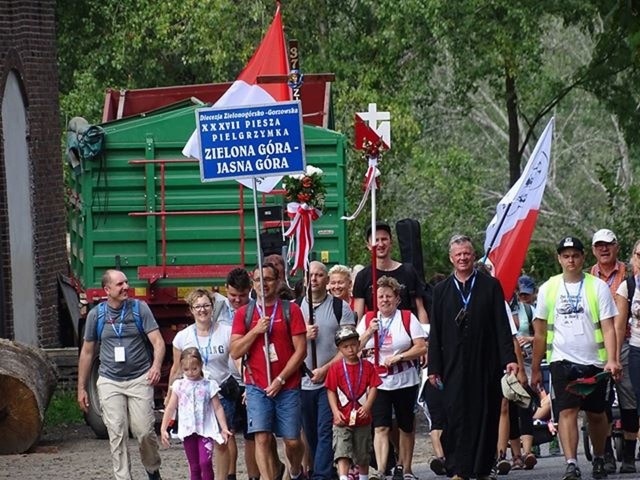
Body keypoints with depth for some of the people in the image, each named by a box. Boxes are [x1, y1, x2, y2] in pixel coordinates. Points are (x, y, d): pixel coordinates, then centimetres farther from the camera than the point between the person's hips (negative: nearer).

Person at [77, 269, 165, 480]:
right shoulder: (96, 315, 4)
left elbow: (158, 341, -6)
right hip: (110, 382, 1)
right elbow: (87, 352, 13)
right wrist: (81, 388, 12)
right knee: (117, 434, -6)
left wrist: (156, 365, -26)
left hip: (139, 379, -1)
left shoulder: (139, 308, 0)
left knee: (144, 431, -4)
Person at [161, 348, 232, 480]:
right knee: (194, 467, 7)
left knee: (205, 462, -18)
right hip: (187, 431, 3)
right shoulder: (179, 385, 5)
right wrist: (163, 429, 4)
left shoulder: (209, 385, -1)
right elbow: (170, 408, 8)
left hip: (205, 430, -3)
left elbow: (218, 408, 1)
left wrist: (224, 428, -6)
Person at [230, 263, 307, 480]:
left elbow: (300, 350, -2)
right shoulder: (244, 313, 6)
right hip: (257, 387, 1)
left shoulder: (290, 310, 1)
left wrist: (280, 379, -9)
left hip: (287, 386, -1)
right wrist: (256, 331, -12)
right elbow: (235, 352, 1)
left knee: (292, 440, 4)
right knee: (262, 438, -11)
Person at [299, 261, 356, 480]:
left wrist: (325, 369, -13)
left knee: (325, 431, -11)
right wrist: (304, 336, -11)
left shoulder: (340, 308, 0)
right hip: (303, 382, 4)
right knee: (310, 435, 8)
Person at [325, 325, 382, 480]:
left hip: (362, 418, 2)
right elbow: (331, 391, -2)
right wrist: (336, 411, -13)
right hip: (342, 420, -2)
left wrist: (367, 406, -16)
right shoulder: (336, 368, -2)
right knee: (342, 453, -16)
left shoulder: (367, 366, 2)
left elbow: (373, 387, -1)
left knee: (363, 456, 15)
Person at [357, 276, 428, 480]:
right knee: (380, 427, -12)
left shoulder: (407, 318, 0)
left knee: (406, 427, 11)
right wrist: (369, 332, -10)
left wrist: (398, 357, -16)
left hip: (405, 382, -1)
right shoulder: (368, 320, 8)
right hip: (377, 384, 1)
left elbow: (421, 348, -6)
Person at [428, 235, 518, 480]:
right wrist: (433, 367, 2)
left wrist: (509, 358, -7)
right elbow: (435, 332, 9)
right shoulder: (442, 291, 10)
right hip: (454, 365, 1)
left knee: (486, 415, 2)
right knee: (457, 416, -4)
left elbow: (502, 325, 2)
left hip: (485, 365, -1)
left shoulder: (490, 286, 6)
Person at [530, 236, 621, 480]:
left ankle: (599, 459, 31)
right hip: (562, 360, 0)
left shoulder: (598, 286, -1)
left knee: (596, 414, 11)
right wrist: (535, 369, 11)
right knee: (567, 411, -14)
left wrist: (612, 360, -18)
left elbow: (608, 327, -5)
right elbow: (540, 332, 10)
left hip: (594, 361, 0)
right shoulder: (548, 289, 4)